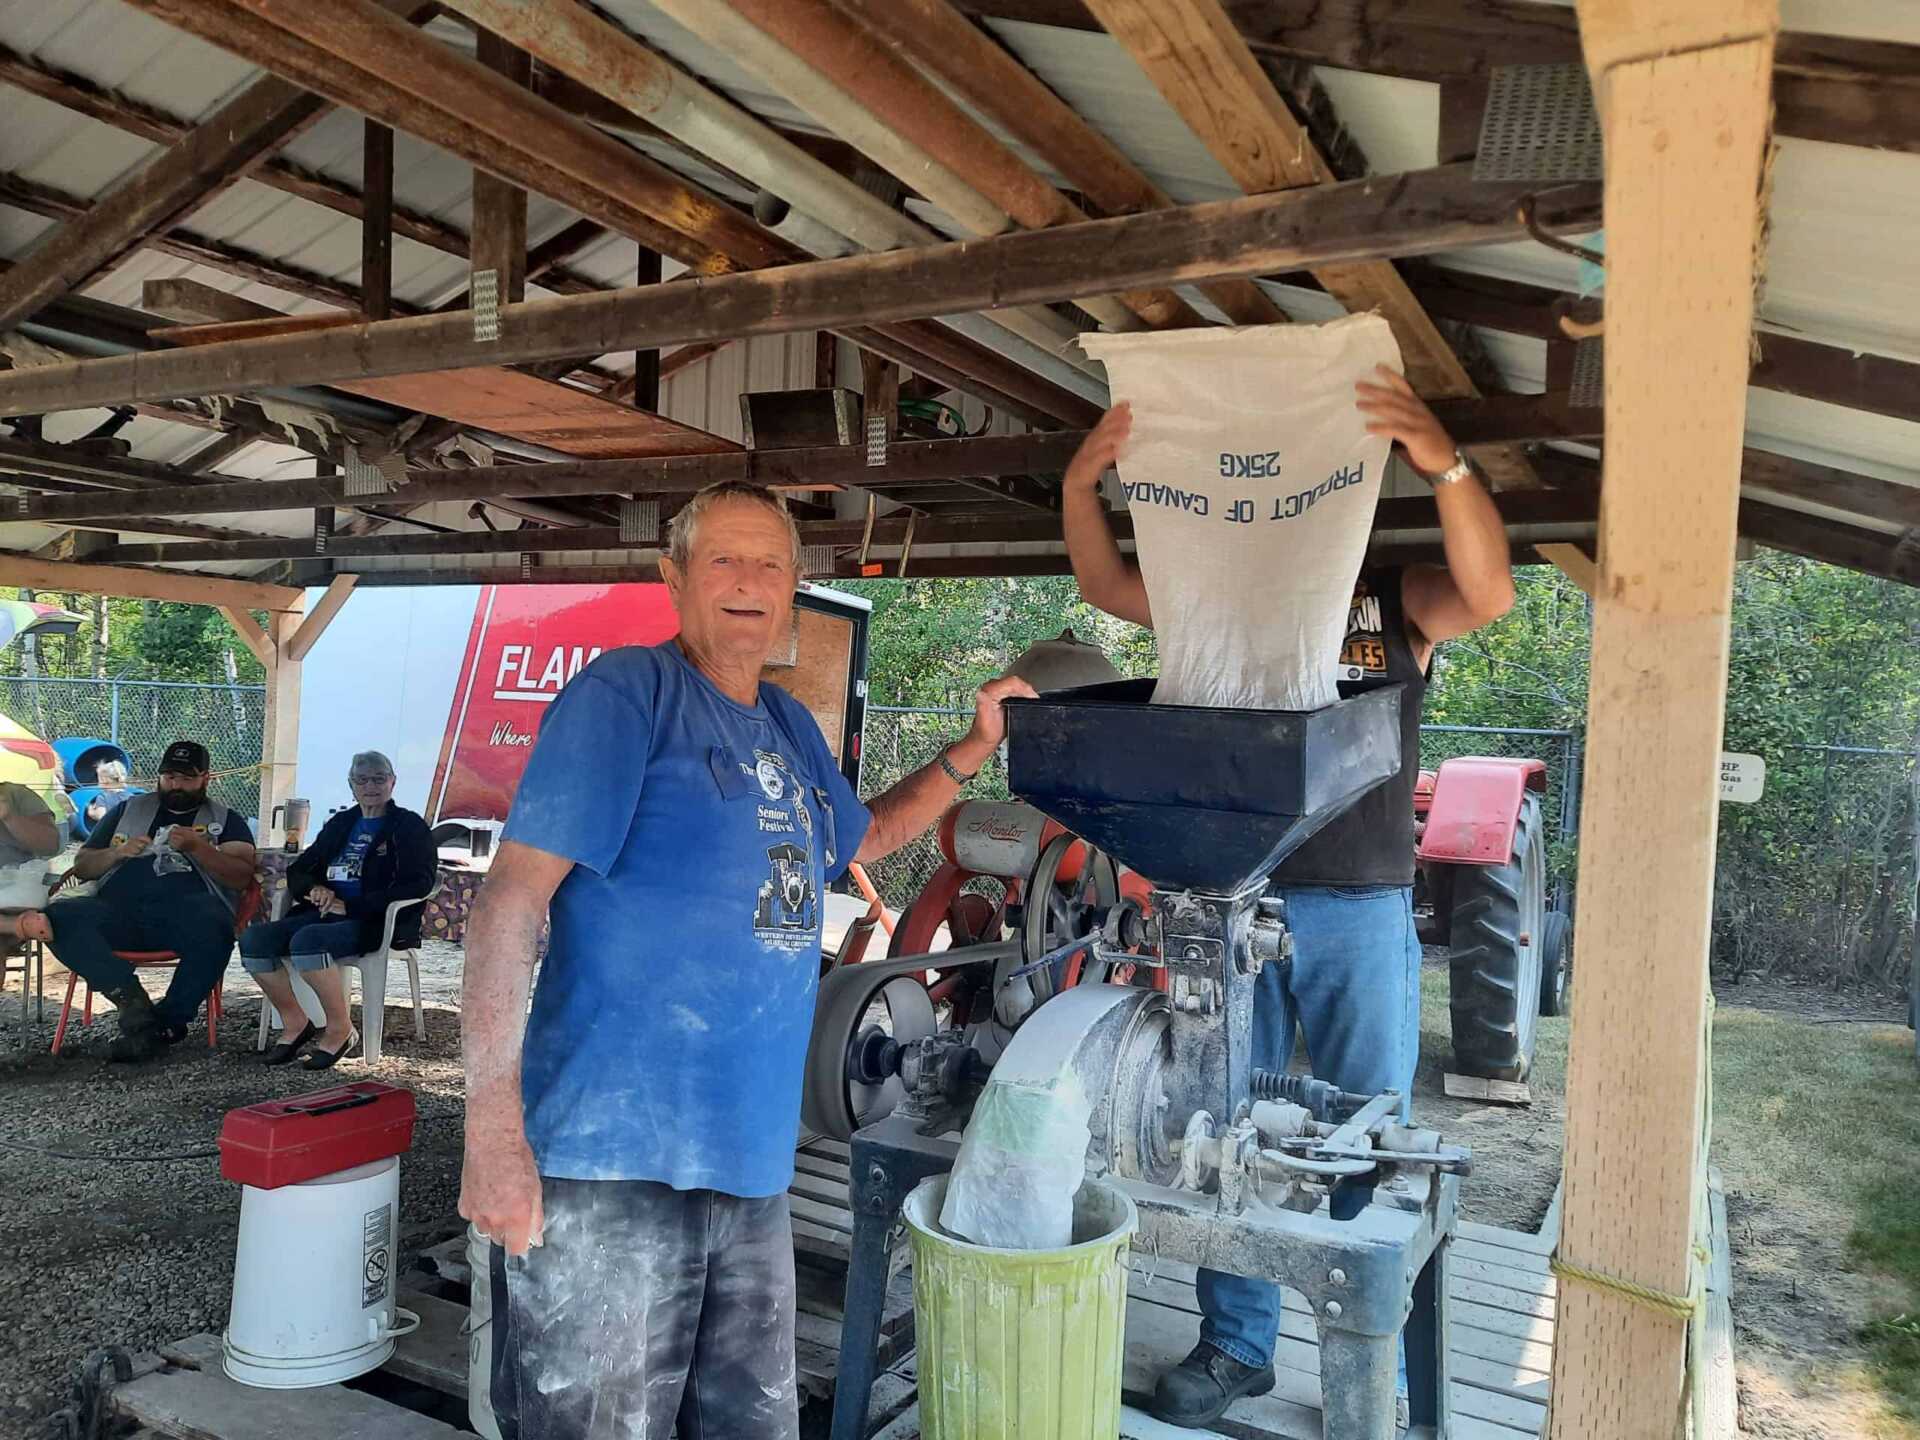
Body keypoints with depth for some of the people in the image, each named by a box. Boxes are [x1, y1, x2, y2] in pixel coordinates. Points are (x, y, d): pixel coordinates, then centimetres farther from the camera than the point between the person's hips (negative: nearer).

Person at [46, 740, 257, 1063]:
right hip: (121, 910, 3)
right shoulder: (126, 811, 27)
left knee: (212, 927, -38)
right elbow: (81, 866, 23)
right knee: (60, 916, -27)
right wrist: (118, 853, 3)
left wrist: (196, 847, -9)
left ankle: (165, 1024, -24)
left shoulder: (225, 820, 18)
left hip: (186, 912, -3)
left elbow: (242, 877, 4)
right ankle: (129, 996, -31)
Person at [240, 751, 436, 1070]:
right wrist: (315, 889, -3)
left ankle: (341, 1029, -17)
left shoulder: (409, 827, 3)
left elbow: (416, 885, -11)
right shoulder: (340, 824, 23)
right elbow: (297, 871, 23)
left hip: (376, 923, -7)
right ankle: (294, 1023, -3)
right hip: (324, 913, 7)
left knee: (306, 940, -33)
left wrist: (350, 906, -16)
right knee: (253, 938, -16)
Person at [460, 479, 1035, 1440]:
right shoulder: (625, 691, -10)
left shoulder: (791, 727, 13)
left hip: (751, 1165, 7)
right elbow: (512, 895, -15)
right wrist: (493, 1129, -21)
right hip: (611, 1165, -7)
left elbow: (868, 836, 31)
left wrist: (973, 748, 18)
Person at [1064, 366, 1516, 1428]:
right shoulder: (1226, 597, 9)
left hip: (1358, 909, -2)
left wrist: (1445, 465, -33)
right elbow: (1108, 585, 0)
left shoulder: (1396, 598, 2)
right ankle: (1234, 1346, 26)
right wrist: (1081, 485, -19)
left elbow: (1489, 594, -17)